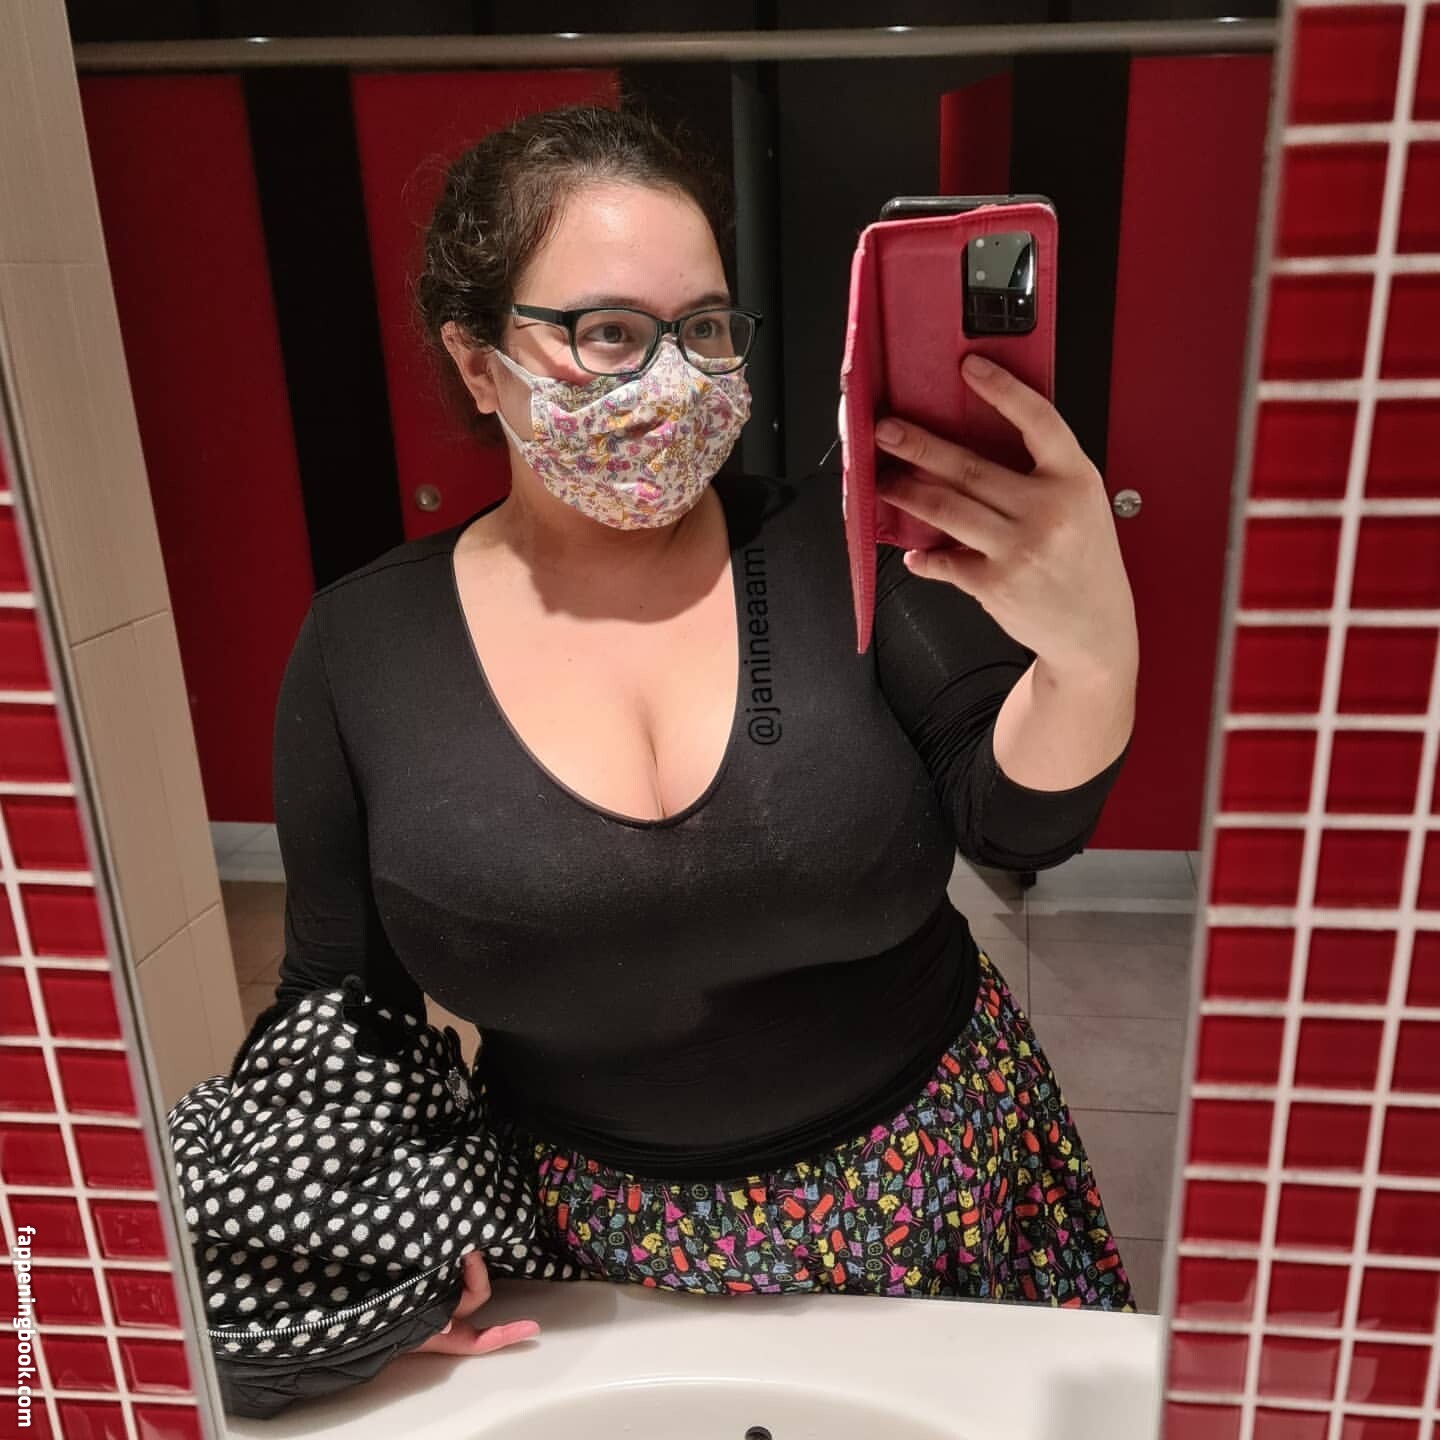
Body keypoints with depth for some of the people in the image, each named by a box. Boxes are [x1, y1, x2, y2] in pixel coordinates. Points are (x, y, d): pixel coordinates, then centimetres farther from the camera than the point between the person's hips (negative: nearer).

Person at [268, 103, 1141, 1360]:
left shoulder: (836, 550, -13)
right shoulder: (366, 645, -9)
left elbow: (1015, 822, -16)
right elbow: (340, 1002, 1)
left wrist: (1097, 659, -36)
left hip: (932, 1190, 1)